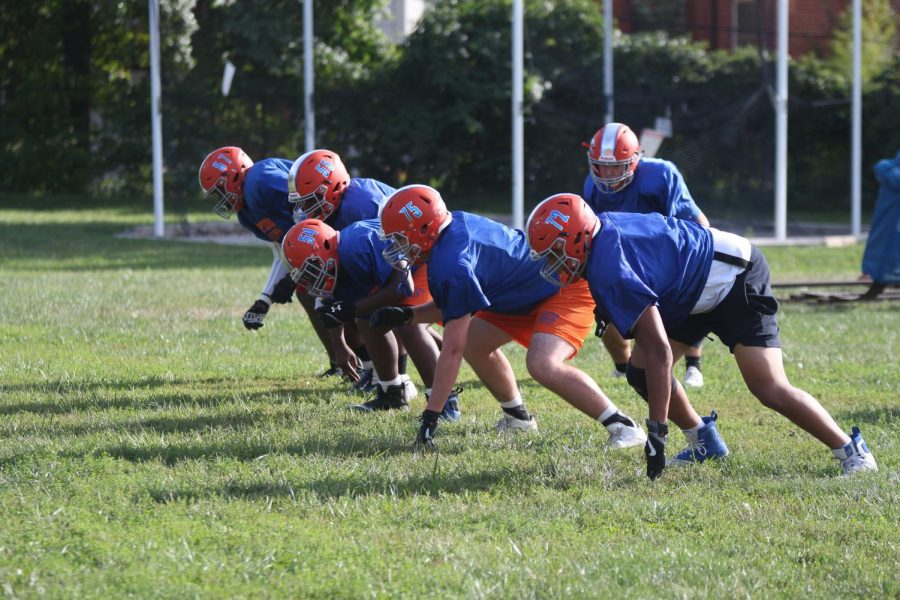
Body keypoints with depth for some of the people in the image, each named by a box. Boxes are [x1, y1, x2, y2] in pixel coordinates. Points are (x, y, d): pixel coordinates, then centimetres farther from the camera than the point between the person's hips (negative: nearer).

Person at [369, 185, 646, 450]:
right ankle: (518, 417, 29)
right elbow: (450, 308, 14)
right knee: (474, 340, 13)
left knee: (543, 365, -29)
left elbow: (452, 351, -26)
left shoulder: (451, 265, -28)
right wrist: (406, 315, 0)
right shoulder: (455, 224, -1)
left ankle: (622, 426, -21)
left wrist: (430, 417, -23)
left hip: (569, 288, -11)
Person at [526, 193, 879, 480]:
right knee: (639, 371, 3)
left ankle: (852, 452, -7)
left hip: (737, 281, -10)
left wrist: (657, 430, -31)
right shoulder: (602, 228, -8)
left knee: (769, 389, -18)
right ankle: (705, 443, 18)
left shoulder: (610, 272, -32)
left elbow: (659, 350, -34)